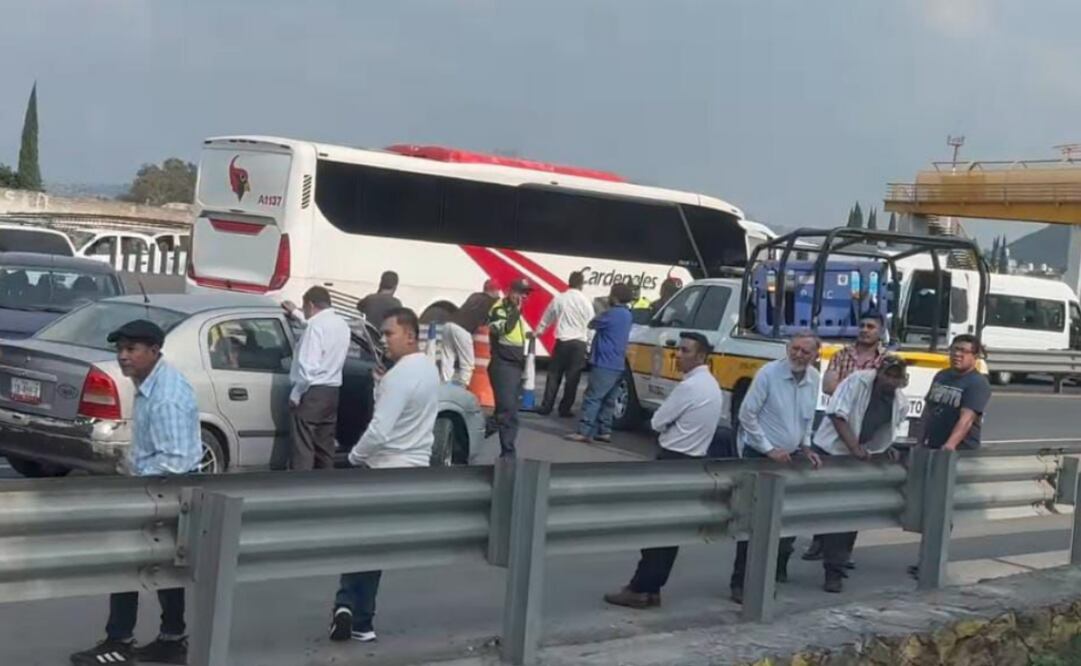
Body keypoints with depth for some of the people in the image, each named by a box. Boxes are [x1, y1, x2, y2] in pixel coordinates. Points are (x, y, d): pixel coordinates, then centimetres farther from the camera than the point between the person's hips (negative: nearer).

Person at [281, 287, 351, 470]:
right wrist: (295, 313, 47)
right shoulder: (341, 324, 12)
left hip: (312, 393, -9)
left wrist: (295, 395, -12)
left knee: (303, 448, -8)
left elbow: (308, 366, -22)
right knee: (325, 447, 11)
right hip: (332, 392, 9)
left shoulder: (316, 326, -16)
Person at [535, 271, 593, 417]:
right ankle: (565, 409, 5)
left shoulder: (559, 299, 3)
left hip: (562, 341, 2)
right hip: (579, 343, -2)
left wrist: (538, 331, 33)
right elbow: (591, 325, -1)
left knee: (554, 375, 9)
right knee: (572, 378, 4)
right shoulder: (585, 302, -3)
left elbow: (546, 319, 16)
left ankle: (546, 407, 7)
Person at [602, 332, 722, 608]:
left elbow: (657, 422, -11)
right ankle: (651, 588, 13)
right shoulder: (711, 385, 12)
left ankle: (639, 589, -4)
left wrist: (667, 426, 7)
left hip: (673, 460, -9)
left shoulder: (689, 387, -19)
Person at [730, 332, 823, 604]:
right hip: (760, 457, -6)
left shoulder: (814, 379, 1)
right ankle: (741, 582, -2)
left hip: (790, 457, 6)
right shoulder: (768, 373, -17)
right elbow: (747, 415, -14)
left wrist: (806, 447, 7)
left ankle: (777, 569, 29)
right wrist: (770, 450, -14)